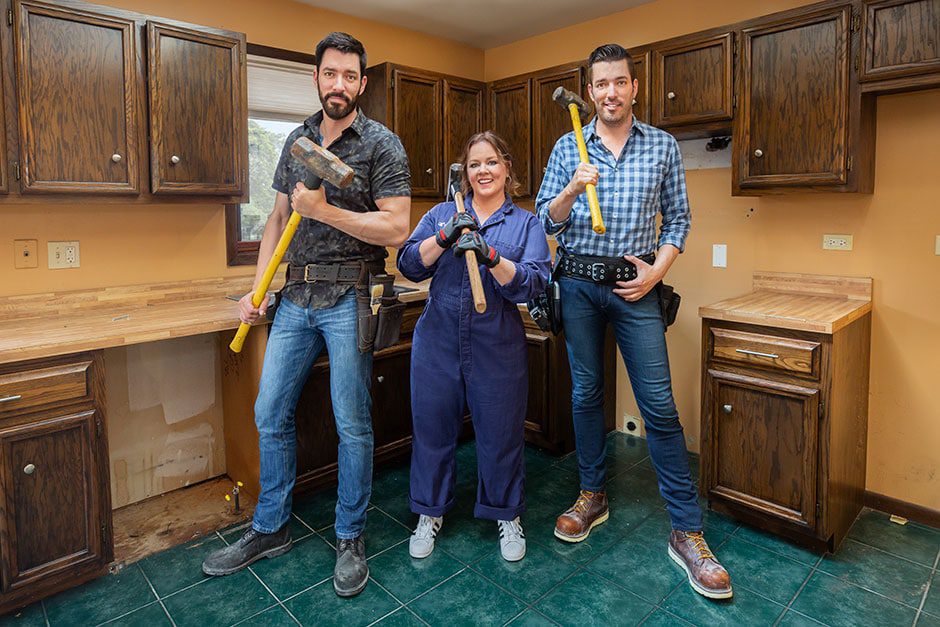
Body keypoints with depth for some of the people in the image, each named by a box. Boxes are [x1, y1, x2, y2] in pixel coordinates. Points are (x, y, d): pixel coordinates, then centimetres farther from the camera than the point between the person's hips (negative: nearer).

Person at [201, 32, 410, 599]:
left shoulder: (382, 144, -3)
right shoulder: (297, 142, 15)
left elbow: (396, 229, -12)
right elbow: (279, 219, 16)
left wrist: (324, 210, -16)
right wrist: (258, 288, 8)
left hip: (350, 299, -6)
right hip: (297, 296, 6)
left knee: (352, 424, 2)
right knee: (270, 414, 10)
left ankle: (351, 538, 21)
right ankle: (270, 530, 29)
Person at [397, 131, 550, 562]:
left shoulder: (526, 224, 5)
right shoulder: (442, 214, 10)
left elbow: (531, 284, -10)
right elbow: (410, 265, -1)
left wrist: (489, 257, -24)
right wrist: (443, 238, -16)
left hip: (498, 346, -1)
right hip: (438, 340, 2)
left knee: (500, 431, 9)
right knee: (433, 426, 11)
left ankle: (506, 515, 33)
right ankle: (430, 513, 34)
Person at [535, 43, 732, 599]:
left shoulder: (663, 146, 6)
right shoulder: (568, 147, 7)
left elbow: (678, 218, 8)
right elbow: (546, 221, 3)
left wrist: (656, 271, -6)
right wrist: (573, 189, -17)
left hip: (636, 285, -1)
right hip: (578, 283, 1)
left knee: (660, 405, -3)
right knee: (586, 392, 9)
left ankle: (688, 531, 6)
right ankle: (593, 495, 27)